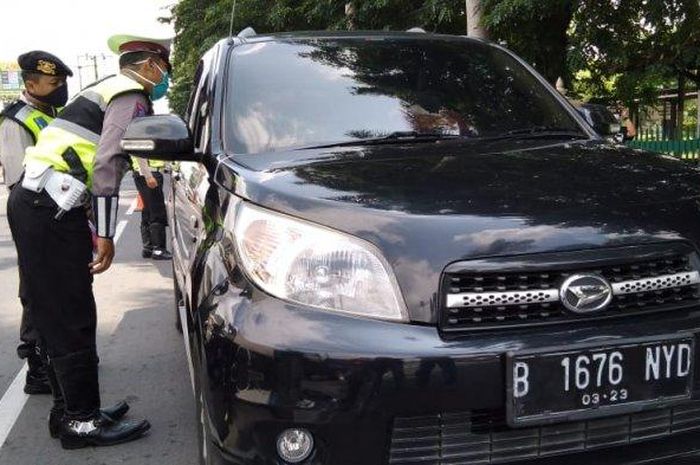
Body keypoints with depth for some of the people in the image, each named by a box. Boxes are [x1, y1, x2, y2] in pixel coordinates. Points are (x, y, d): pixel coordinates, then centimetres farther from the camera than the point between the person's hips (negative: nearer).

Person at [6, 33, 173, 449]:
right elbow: (108, 164, -17)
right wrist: (105, 234, -17)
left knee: (58, 318, 13)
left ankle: (68, 410, 22)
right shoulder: (133, 95, -4)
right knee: (72, 321, -5)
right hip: (51, 210, -10)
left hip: (35, 201, 10)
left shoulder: (109, 90, 25)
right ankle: (83, 422, 3)